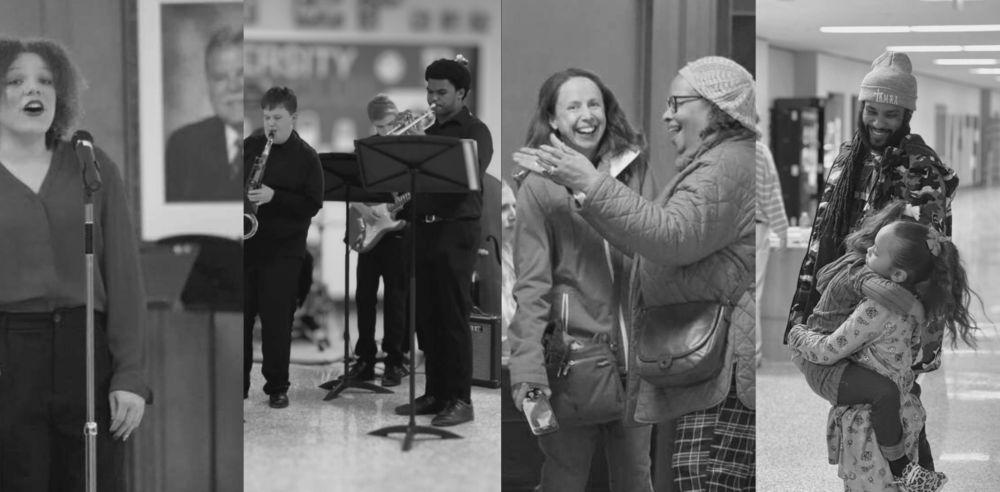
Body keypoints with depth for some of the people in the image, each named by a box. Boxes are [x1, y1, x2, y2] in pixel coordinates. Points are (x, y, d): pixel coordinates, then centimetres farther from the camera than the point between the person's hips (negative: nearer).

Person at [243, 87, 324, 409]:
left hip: (282, 250, -3)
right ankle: (237, 383, 13)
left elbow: (313, 205, -8)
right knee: (240, 315, 4)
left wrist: (273, 197, -20)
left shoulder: (306, 157, -2)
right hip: (246, 244, 3)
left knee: (276, 319, -1)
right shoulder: (249, 147, 7)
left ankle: (277, 387, 9)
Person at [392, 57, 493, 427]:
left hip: (455, 231, -7)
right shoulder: (427, 133, 18)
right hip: (421, 228, 7)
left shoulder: (475, 131, -2)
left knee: (453, 318, -6)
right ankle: (435, 393, 16)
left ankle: (460, 400, -2)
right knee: (426, 317, 8)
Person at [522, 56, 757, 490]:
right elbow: (649, 247, 24)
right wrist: (583, 198, 15)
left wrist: (591, 182, -22)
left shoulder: (729, 165, -11)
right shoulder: (713, 166, 25)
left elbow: (674, 238, -24)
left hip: (726, 370, -11)